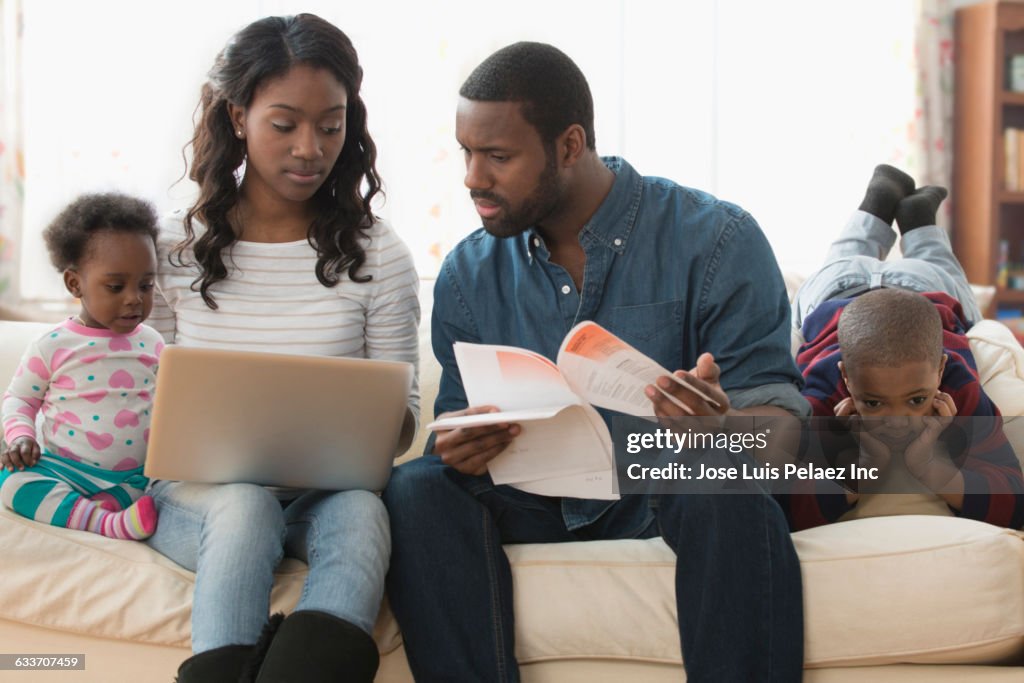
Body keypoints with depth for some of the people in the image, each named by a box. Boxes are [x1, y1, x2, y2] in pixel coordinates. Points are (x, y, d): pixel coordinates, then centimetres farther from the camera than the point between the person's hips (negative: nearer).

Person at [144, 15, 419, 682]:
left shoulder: (378, 256, 5)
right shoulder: (173, 250, 6)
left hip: (326, 492, 1)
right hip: (199, 492, 0)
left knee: (362, 509, -34)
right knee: (244, 505, -35)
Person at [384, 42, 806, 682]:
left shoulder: (717, 239, -5)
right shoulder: (469, 274, 8)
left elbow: (778, 414, -8)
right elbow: (461, 426, 8)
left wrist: (724, 429, -33)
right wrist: (463, 453, -18)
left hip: (666, 491, -3)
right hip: (532, 503, 4)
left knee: (730, 497, -37)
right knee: (416, 488, -24)